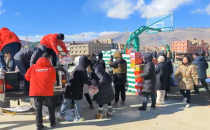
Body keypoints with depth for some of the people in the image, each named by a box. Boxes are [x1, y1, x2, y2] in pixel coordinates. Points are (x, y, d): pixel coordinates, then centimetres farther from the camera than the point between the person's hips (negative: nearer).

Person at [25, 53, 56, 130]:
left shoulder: (33, 67, 4)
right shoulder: (50, 67, -2)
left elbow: (27, 77, 14)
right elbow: (53, 80, 4)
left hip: (36, 91, 2)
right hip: (48, 91, -1)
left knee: (38, 108, 11)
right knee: (51, 107, 17)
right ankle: (52, 122, 25)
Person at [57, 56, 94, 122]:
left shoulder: (77, 68, 16)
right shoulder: (83, 70, -11)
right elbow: (85, 80, -13)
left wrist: (89, 80, 22)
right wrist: (91, 82, 7)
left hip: (70, 88, 8)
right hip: (77, 89, -7)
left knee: (66, 102, 11)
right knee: (78, 103, 6)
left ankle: (61, 115, 11)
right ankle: (78, 117, 16)